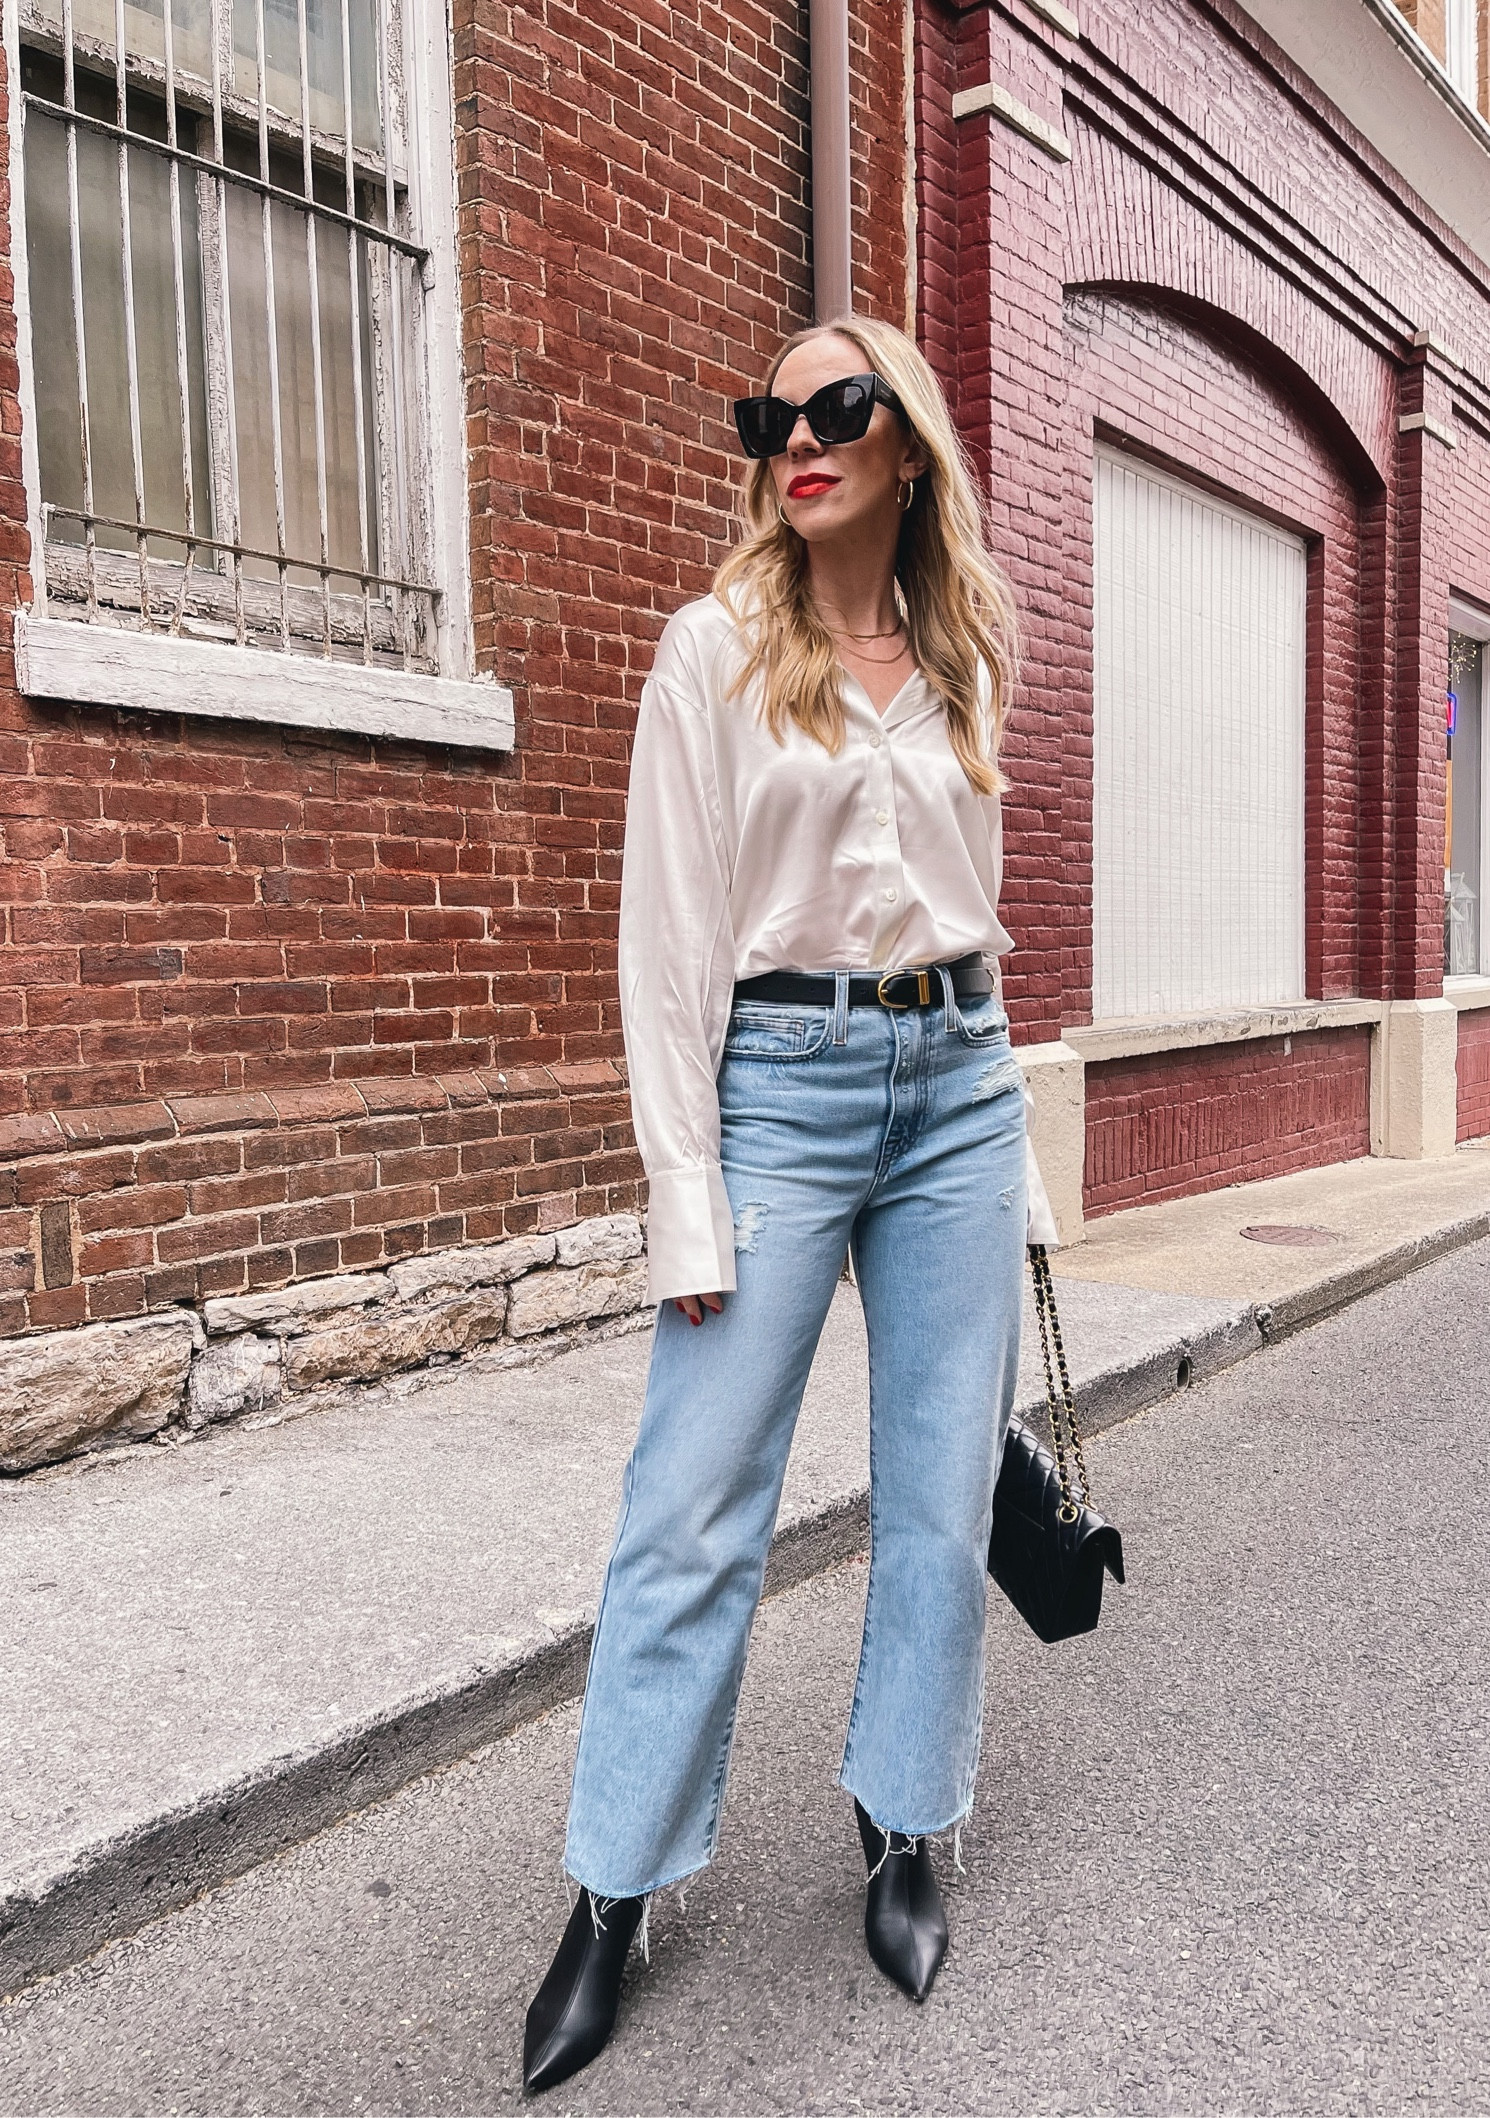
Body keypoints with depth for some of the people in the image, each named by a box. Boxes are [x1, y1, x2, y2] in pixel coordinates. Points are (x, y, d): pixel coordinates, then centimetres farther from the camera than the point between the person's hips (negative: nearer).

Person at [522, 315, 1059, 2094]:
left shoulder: (962, 661, 12)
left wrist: (1011, 1154, 14)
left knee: (943, 1498, 9)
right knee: (694, 1511, 0)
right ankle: (612, 1900, 18)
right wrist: (685, 1200, -11)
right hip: (779, 1080, -4)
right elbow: (669, 939, -5)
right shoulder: (715, 649, 0)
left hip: (955, 1081, 4)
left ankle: (901, 1836, 30)